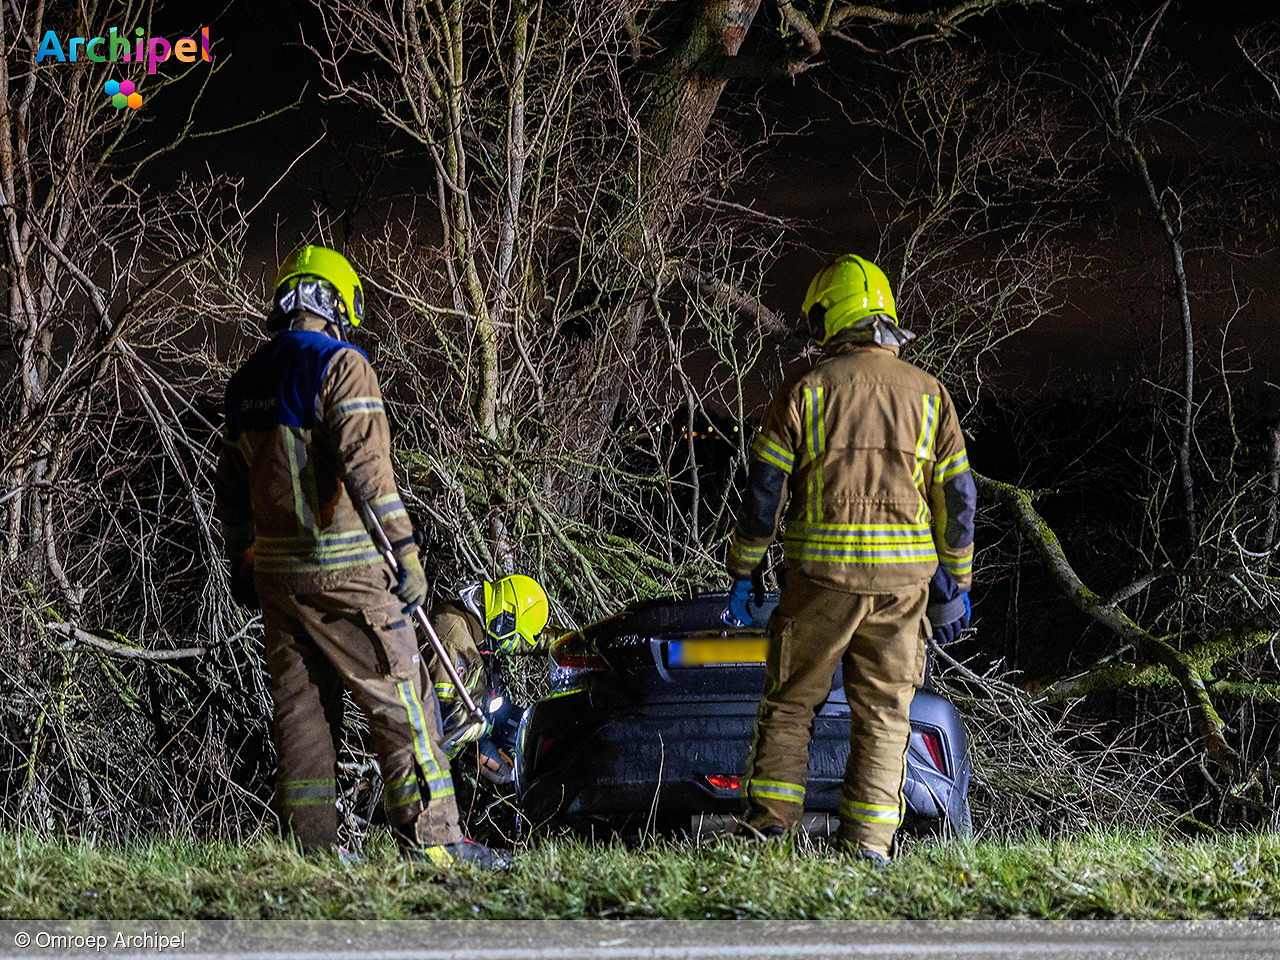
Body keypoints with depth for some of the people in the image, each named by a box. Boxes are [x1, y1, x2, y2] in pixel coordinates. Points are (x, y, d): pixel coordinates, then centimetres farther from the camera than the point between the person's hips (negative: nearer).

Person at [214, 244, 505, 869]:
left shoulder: (247, 381, 14)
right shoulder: (340, 365, -9)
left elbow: (231, 486, 20)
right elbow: (366, 461, -19)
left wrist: (241, 562, 28)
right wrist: (404, 546, -18)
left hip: (275, 569, 7)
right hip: (344, 570, -7)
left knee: (300, 706, 10)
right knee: (399, 699, -4)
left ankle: (313, 846, 8)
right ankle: (431, 838, -9)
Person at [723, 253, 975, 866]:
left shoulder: (805, 391, -1)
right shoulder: (927, 394, 7)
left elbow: (764, 491, -2)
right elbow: (958, 496, 7)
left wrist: (742, 575, 5)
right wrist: (956, 583, 15)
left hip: (822, 572, -2)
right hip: (903, 578, 2)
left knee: (791, 701, 9)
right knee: (884, 712, 7)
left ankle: (767, 826, 4)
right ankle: (869, 840, 2)